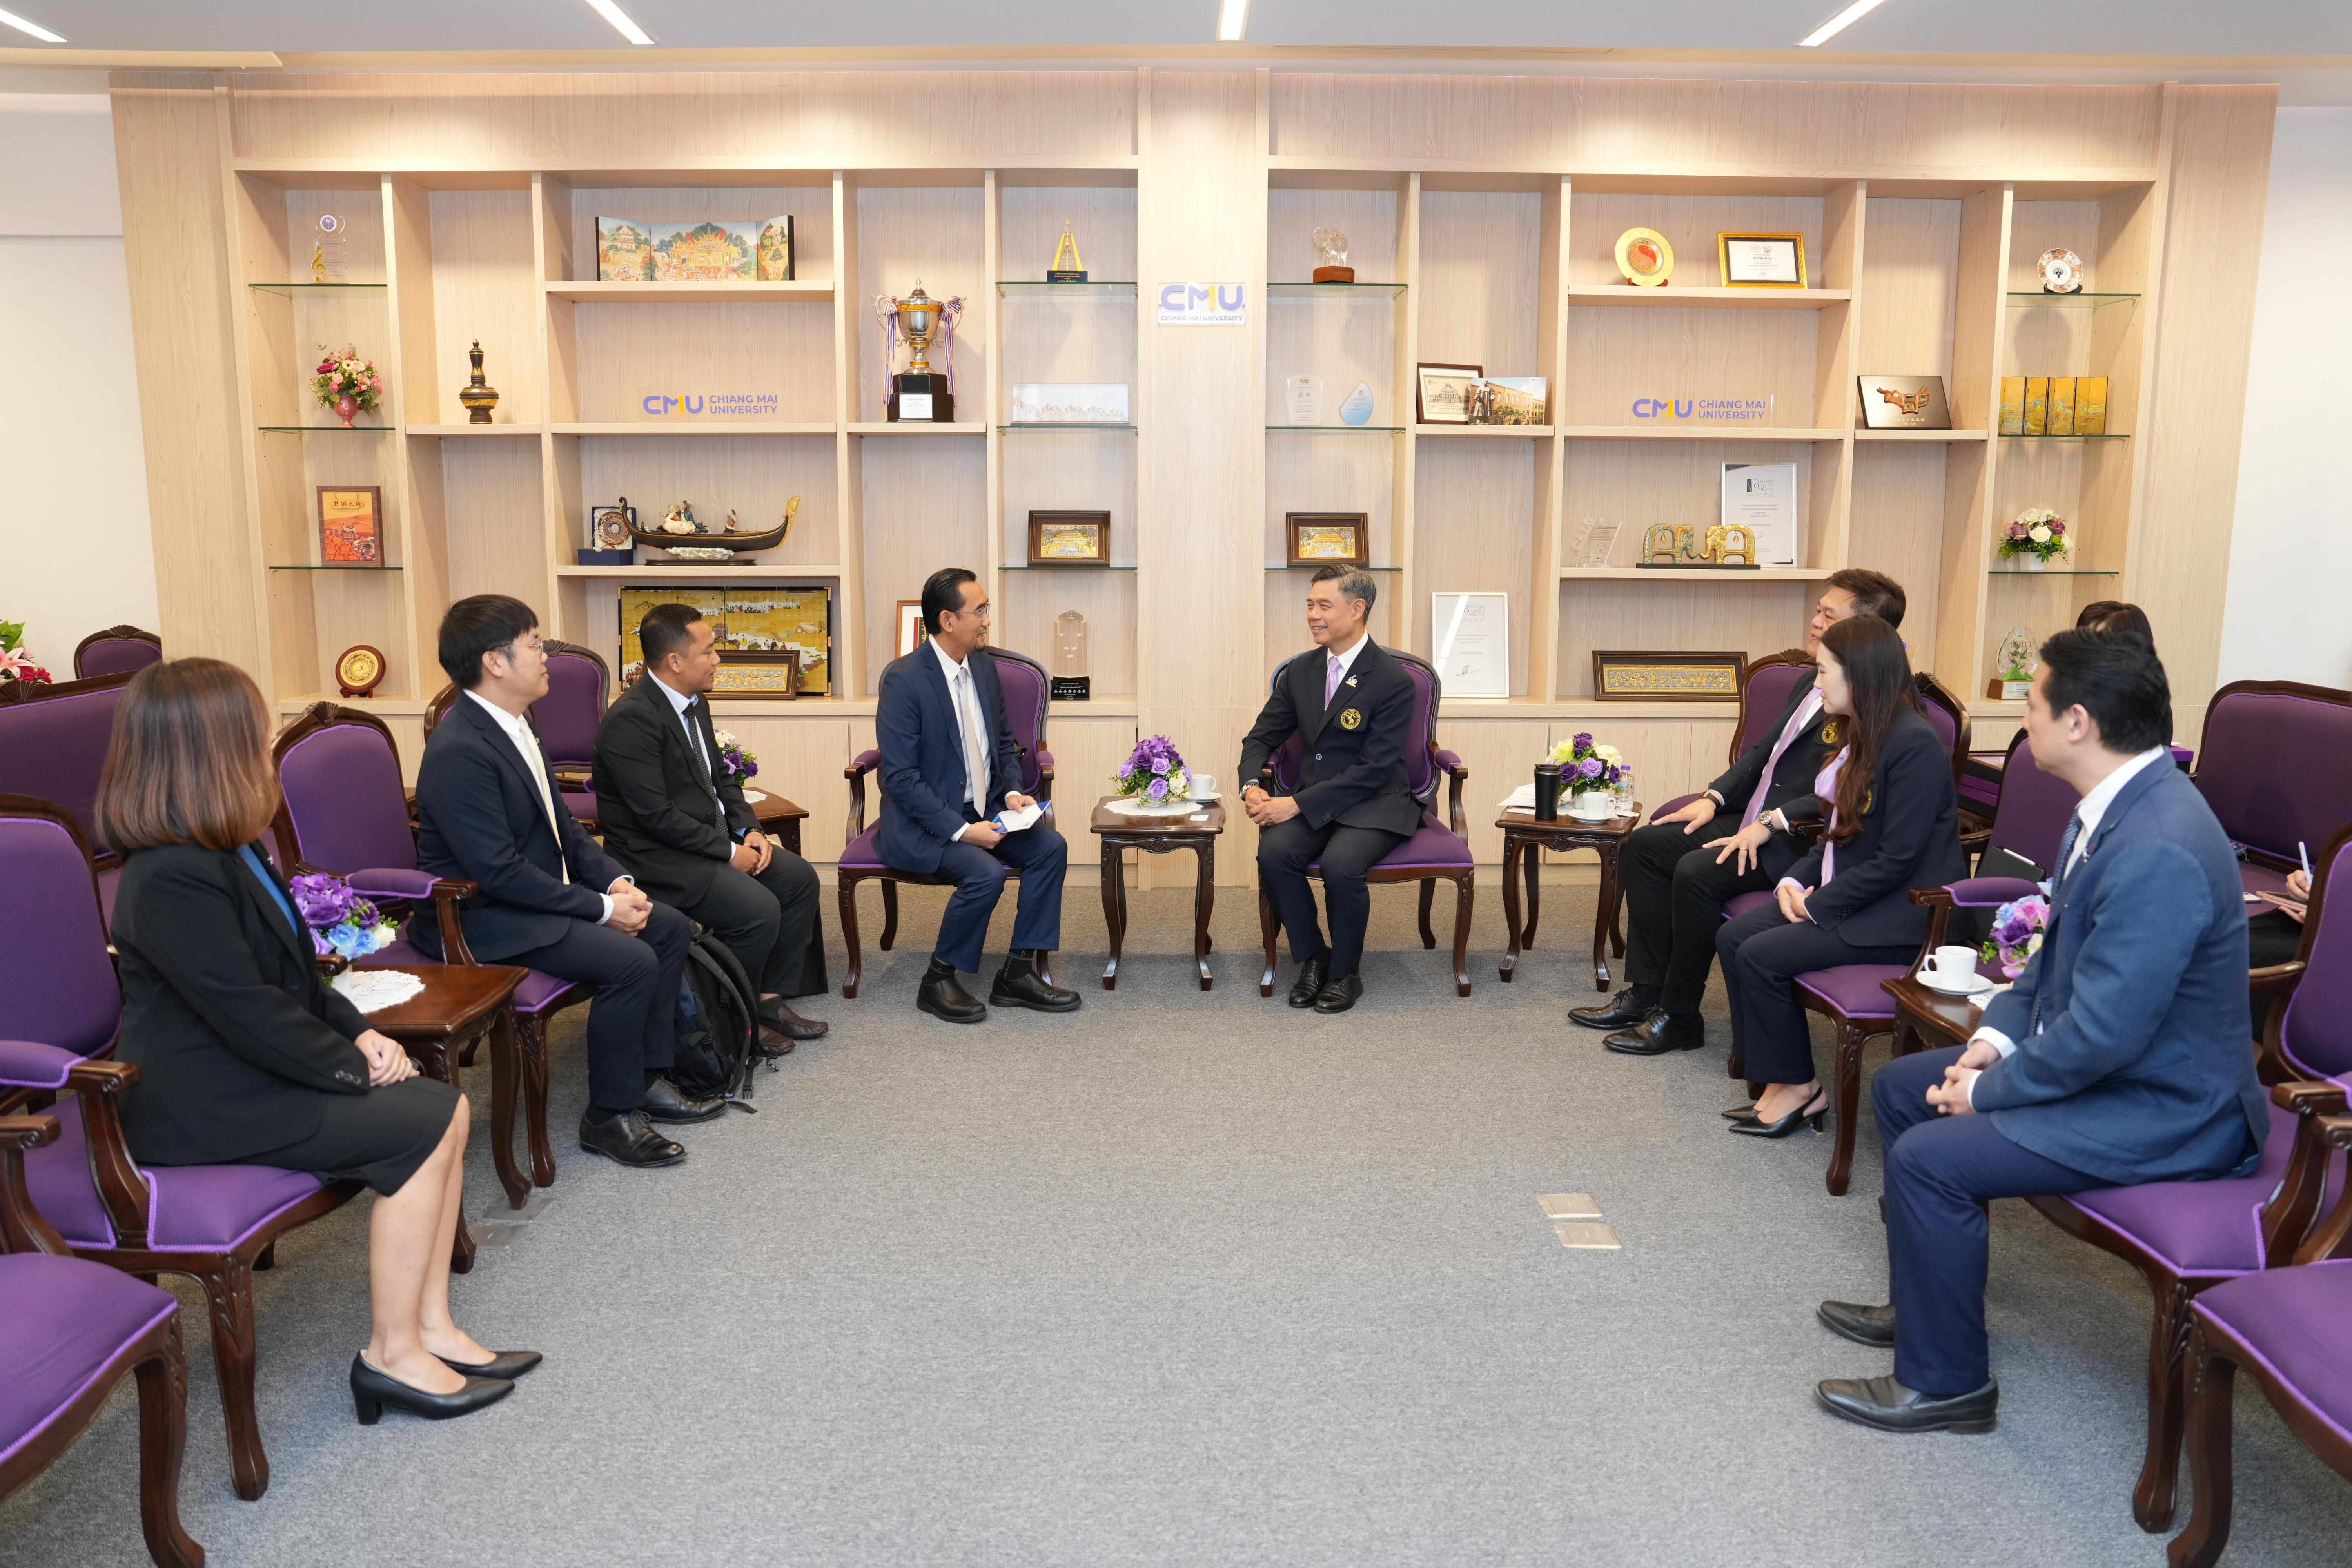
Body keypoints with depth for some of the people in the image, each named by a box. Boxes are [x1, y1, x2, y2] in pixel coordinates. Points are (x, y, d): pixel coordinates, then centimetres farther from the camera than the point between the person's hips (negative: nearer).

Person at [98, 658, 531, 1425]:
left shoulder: (227, 849, 9)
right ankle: (394, 1355, -4)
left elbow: (294, 975, 15)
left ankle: (430, 1328, 4)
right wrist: (359, 1067, -13)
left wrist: (362, 1034, 1)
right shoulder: (171, 880, -24)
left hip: (247, 1073, 10)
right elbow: (253, 1016, -24)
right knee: (422, 1126, -15)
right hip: (204, 1107, -10)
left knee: (445, 1108, -1)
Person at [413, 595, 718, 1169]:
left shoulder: (518, 727, 8)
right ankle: (610, 1116, -6)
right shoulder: (459, 751, -23)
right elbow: (499, 873, -26)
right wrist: (601, 907, -21)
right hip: (481, 918, -10)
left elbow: (563, 828, 14)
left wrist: (617, 879, -2)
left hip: (540, 895, 10)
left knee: (669, 927, 6)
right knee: (631, 960, -23)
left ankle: (646, 1078, 13)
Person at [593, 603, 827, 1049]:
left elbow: (720, 777, 18)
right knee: (758, 910, -24)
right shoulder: (631, 719, -22)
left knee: (799, 879, 3)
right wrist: (729, 852, -19)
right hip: (658, 856, -10)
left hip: (713, 835, 10)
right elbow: (656, 817, -24)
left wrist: (750, 830, 1)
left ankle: (770, 999, 11)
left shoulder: (693, 702, 8)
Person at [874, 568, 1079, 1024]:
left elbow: (1004, 744, 17)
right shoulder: (903, 678, -17)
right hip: (920, 823, -7)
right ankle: (938, 981, -7)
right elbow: (900, 777, -20)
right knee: (985, 874, -30)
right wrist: (961, 830, -25)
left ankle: (1018, 973, -4)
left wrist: (1013, 793, -4)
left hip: (983, 811, 7)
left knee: (1050, 847, -14)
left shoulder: (984, 667, 6)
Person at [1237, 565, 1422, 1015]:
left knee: (1341, 863, -33)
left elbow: (1373, 769, -17)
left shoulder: (1394, 682, -12)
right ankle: (1311, 957, -3)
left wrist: (1298, 804, -22)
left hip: (1374, 804, -5)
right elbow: (1262, 737, 14)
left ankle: (1345, 972, -6)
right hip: (1310, 801, 5)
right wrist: (1251, 785, -9)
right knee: (1273, 852, -25)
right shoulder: (1300, 671, 8)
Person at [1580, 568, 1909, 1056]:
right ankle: (1645, 992, 6)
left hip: (1801, 842, -10)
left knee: (1696, 873, -28)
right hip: (1753, 821, 11)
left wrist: (1771, 823, -26)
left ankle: (1679, 1018, -11)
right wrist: (1714, 797, 7)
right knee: (1645, 843, 3)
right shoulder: (1812, 685, 14)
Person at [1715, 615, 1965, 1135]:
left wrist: (1817, 906, -17)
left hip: (1900, 916, -10)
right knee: (1732, 937, -4)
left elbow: (1896, 861, -22)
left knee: (1761, 955, -20)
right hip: (1847, 893, 10)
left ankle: (1798, 1086, 0)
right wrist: (1794, 881, 0)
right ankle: (1779, 1079, 1)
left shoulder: (1915, 745, -19)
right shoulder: (1857, 736, 12)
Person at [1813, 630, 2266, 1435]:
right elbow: (2059, 949, 14)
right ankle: (1925, 1303, 29)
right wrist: (1997, 1034, 1)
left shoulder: (2158, 852, -31)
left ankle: (1944, 1381, 1)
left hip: (2162, 1112, -11)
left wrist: (1988, 1089, -16)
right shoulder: (2116, 806, 2)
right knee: (1900, 1086, 14)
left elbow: (2103, 1035, -30)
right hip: (2097, 1059, 11)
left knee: (1928, 1157, -19)